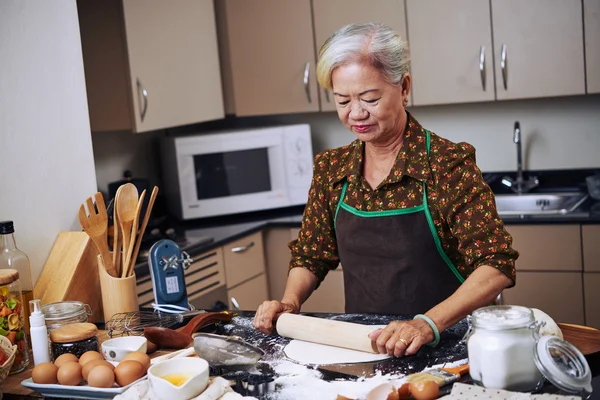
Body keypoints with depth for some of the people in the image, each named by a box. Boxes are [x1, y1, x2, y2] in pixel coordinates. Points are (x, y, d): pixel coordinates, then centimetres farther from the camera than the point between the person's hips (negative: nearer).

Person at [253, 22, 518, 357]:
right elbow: (310, 256, 13)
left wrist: (429, 324, -30)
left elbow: (496, 266, -17)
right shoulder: (331, 168, 3)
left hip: (444, 344, -4)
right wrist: (290, 303, -6)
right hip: (361, 343, 4)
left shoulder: (448, 163, -11)